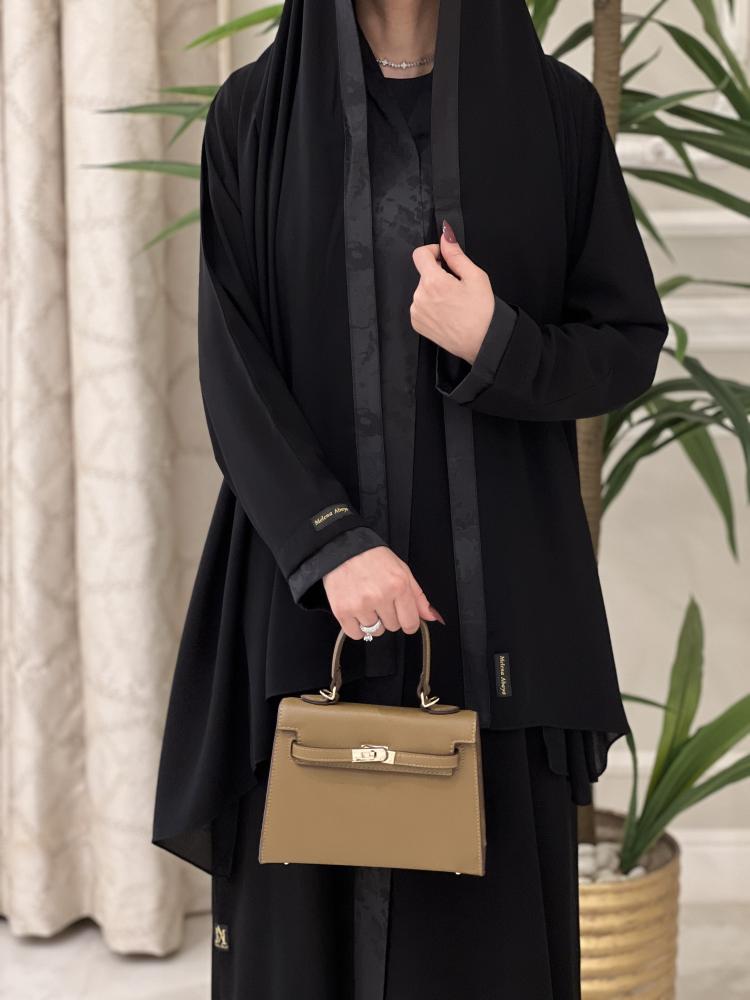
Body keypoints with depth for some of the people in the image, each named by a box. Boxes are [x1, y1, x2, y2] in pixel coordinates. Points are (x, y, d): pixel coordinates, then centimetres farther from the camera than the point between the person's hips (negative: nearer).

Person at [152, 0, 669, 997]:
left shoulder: (556, 107, 2)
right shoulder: (255, 112, 2)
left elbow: (631, 344, 4)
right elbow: (232, 364, -5)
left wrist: (495, 345, -16)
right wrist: (331, 544, -18)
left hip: (496, 586, 1)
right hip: (311, 586, 0)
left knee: (486, 906, 5)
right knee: (309, 903, 6)